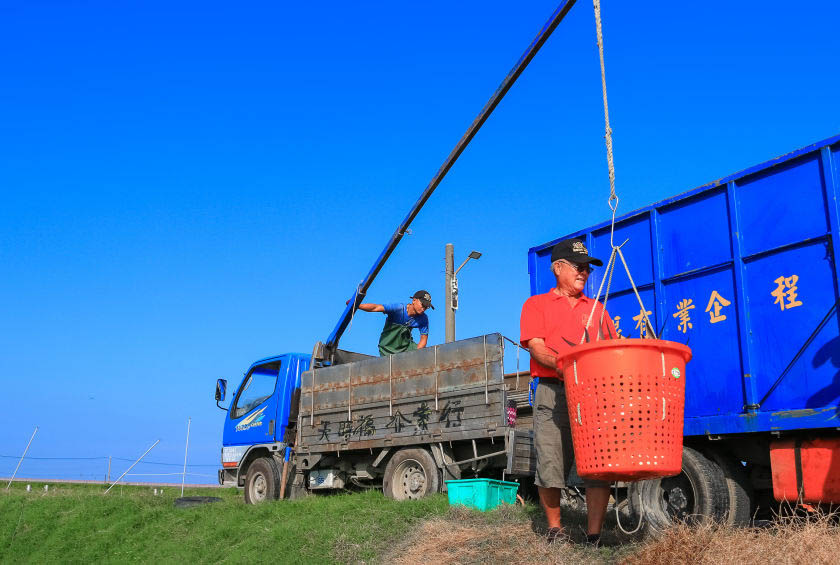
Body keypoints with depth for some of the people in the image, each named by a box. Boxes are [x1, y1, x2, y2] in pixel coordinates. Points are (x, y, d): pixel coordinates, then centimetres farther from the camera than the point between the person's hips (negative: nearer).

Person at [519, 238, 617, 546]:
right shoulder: (536, 304, 14)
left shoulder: (596, 308, 25)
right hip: (553, 393, -2)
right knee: (550, 466, -3)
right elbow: (536, 347, -1)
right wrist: (561, 365, -21)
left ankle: (594, 538, 1)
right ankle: (554, 528, 18)